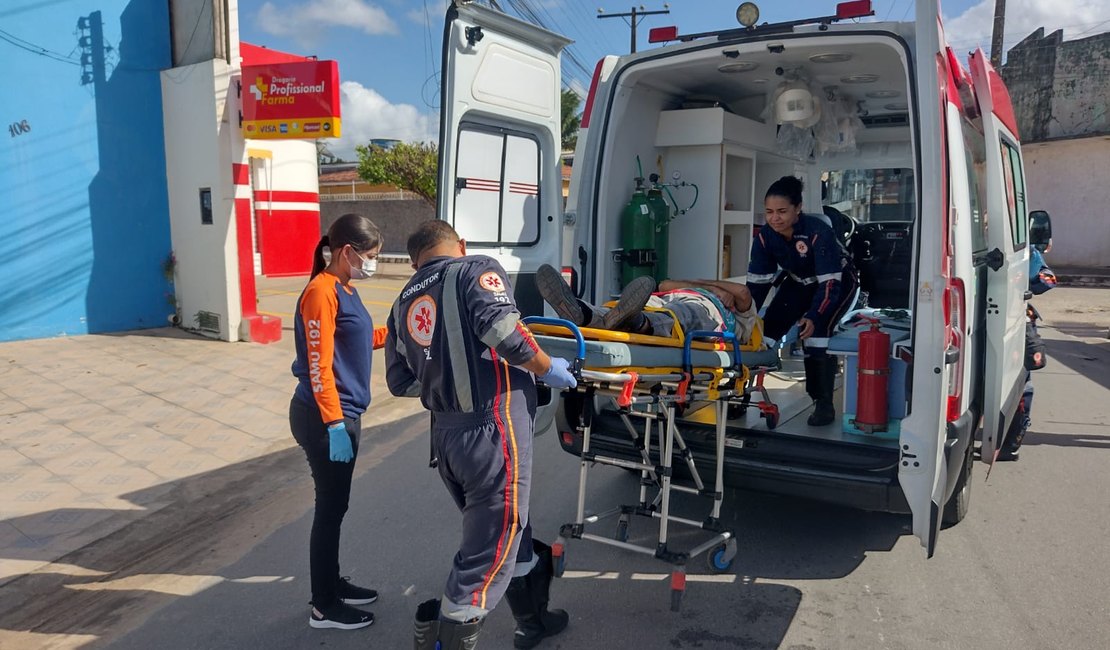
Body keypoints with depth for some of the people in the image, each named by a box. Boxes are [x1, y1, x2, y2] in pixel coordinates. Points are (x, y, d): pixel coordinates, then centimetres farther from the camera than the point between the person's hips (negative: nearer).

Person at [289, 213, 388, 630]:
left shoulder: (344, 290, 11)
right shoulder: (321, 292, -18)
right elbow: (318, 366, -21)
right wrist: (335, 425, -23)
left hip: (342, 413, 9)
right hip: (325, 419, -9)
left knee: (335, 505, 18)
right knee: (330, 507, 1)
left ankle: (333, 584, 33)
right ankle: (324, 607, 15)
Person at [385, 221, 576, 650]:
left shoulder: (404, 302, 15)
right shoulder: (477, 270, -3)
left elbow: (400, 381, 15)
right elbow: (500, 327, -21)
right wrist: (546, 368, -7)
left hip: (446, 436, 8)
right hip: (492, 430, -8)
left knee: (507, 530, 24)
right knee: (490, 548, 3)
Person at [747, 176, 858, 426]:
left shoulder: (819, 232, -36)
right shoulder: (765, 237, -21)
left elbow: (830, 283, -37)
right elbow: (757, 282, -15)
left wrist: (814, 317, -50)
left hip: (837, 282, -5)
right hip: (799, 282, 5)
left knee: (816, 331, -26)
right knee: (769, 327, -5)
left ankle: (824, 404, -15)